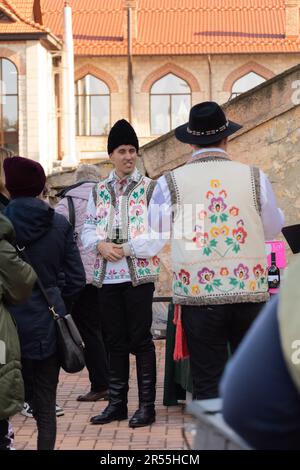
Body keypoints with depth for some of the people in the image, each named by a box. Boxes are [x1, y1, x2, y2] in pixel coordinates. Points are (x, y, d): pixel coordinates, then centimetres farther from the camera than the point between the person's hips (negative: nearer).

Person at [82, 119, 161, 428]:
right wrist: (101, 245, -8)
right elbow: (88, 229, 12)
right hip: (107, 275, 4)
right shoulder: (99, 191, 14)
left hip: (139, 273, -4)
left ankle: (146, 406, 7)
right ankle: (117, 403, 21)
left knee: (140, 341, -1)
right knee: (115, 342, 11)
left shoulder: (150, 188, 1)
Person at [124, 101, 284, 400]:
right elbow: (273, 228, 13)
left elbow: (155, 237, 7)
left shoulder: (170, 183, -3)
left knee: (208, 385, 6)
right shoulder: (255, 178, 0)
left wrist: (128, 248, 28)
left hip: (198, 293, -1)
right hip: (251, 291, 1)